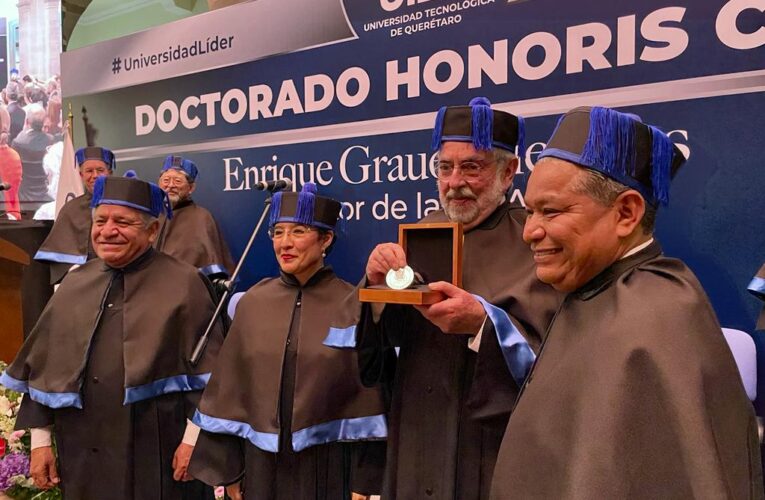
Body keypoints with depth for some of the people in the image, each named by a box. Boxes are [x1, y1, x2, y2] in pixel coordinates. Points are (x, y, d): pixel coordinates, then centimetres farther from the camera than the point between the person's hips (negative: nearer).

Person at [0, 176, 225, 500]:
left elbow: (207, 370, -10)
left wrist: (193, 438, -14)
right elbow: (43, 367, 10)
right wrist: (40, 439, 8)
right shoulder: (74, 284, 6)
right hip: (83, 458, 5)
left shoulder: (183, 284, -9)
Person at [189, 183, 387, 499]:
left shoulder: (353, 306, -10)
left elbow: (368, 395, -9)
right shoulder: (252, 302, -1)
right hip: (263, 464, 3)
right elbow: (230, 385, 4)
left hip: (329, 468, -2)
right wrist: (228, 468, 4)